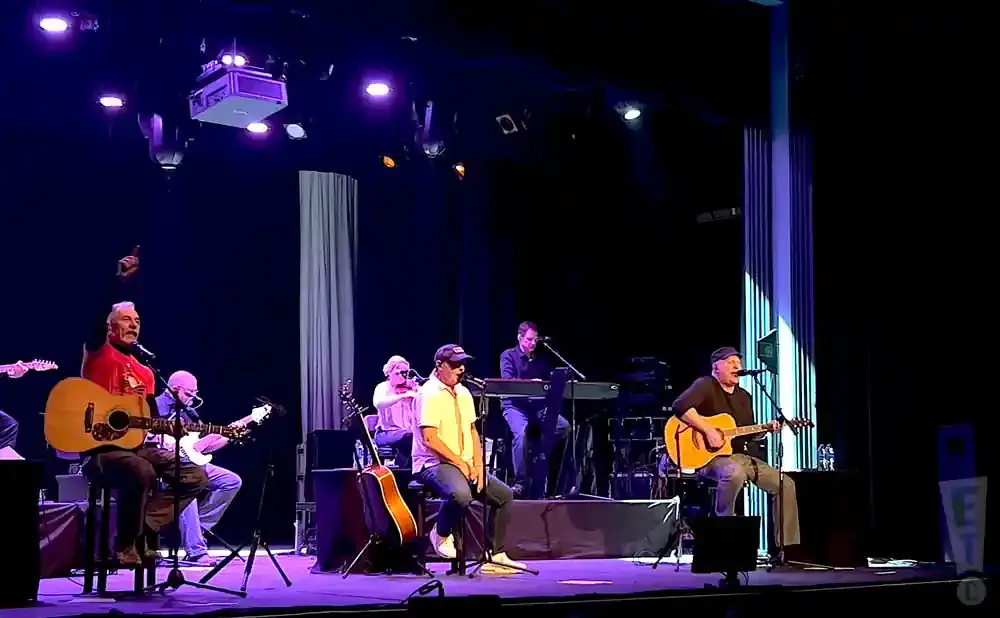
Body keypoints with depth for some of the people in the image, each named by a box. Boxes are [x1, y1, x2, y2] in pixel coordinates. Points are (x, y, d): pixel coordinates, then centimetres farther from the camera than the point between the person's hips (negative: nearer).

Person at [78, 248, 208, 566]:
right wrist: (119, 280, -29)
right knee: (142, 471, -38)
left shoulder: (145, 373, 18)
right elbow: (95, 319, -20)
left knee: (196, 477, -4)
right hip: (98, 446, -8)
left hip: (137, 444, 8)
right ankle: (125, 543, -18)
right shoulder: (99, 354, 0)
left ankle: (141, 529, -7)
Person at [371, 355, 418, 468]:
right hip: (387, 433, -4)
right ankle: (402, 469, -18)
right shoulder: (383, 387, 0)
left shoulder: (410, 387, 12)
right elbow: (378, 403, -24)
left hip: (410, 432, 4)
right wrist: (403, 395, -33)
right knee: (410, 436, -34)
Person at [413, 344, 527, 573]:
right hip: (434, 465, -9)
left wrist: (477, 465, -2)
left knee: (504, 494, 3)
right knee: (461, 495, -36)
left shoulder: (463, 393, 13)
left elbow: (473, 431, 14)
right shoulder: (430, 394, -13)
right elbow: (430, 439, -20)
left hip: (465, 465, 9)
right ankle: (441, 534, -6)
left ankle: (495, 555, 8)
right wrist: (459, 463, -15)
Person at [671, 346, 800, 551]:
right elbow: (680, 406, -25)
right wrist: (708, 430, -28)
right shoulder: (706, 385, -6)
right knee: (735, 472, -42)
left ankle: (787, 547, 3)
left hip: (740, 456, 8)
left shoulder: (744, 397, 18)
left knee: (786, 484, 0)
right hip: (708, 456, -8)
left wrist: (767, 429, 0)